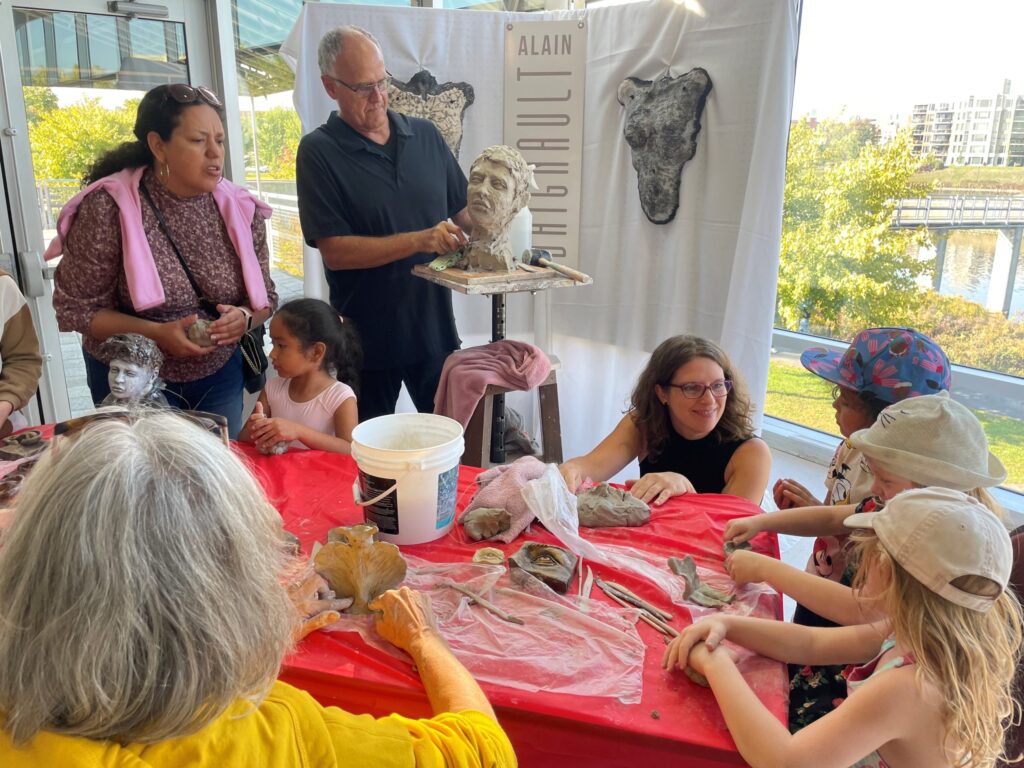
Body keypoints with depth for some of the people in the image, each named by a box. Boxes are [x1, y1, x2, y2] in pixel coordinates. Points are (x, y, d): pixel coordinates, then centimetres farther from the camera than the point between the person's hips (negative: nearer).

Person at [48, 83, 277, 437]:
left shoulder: (240, 209, -6)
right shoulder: (108, 209, -16)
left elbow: (264, 297, 2)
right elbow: (74, 308, -12)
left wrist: (244, 317, -20)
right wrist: (156, 334, -24)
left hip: (219, 377, 4)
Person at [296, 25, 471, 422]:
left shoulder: (426, 135, 6)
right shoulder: (319, 152, -8)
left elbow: (463, 210, 12)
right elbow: (334, 251, -16)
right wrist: (419, 241, -24)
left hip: (435, 326, 4)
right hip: (368, 340, -3)